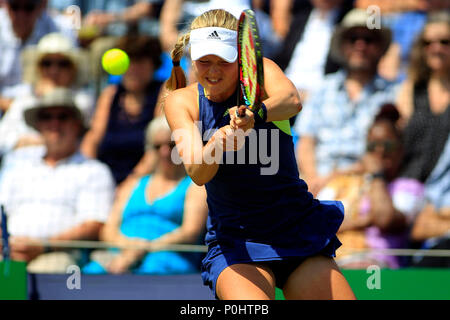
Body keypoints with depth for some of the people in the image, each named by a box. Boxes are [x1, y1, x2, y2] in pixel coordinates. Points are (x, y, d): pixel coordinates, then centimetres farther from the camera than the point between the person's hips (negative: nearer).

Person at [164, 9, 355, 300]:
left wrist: (254, 114, -50)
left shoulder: (261, 72, -4)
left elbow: (291, 100, -29)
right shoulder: (182, 101, -3)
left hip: (300, 234, 2)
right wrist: (215, 147, -41)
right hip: (234, 245, -1)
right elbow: (197, 174, -19)